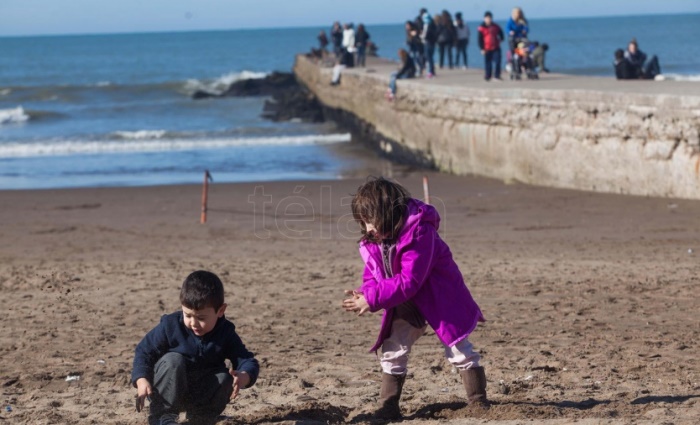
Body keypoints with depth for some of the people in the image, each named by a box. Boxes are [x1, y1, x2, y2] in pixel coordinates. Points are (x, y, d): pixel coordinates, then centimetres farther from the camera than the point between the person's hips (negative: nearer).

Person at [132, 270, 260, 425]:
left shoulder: (225, 333, -11)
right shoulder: (170, 326, -17)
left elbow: (248, 361, -13)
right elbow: (144, 351, -11)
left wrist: (244, 377, -39)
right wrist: (142, 380, -30)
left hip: (201, 395, 2)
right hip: (169, 389, -2)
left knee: (225, 378, -25)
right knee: (173, 360, -30)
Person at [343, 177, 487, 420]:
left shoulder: (418, 233, -31)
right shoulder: (373, 242, -6)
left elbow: (409, 281, -33)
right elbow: (373, 276, 1)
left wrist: (372, 300, -33)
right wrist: (363, 294, -23)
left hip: (440, 298, -7)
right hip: (406, 304, 7)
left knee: (458, 349, -3)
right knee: (392, 351, 2)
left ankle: (479, 403, 4)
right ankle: (388, 408, 8)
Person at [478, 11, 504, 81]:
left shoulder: (495, 26, 8)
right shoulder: (482, 28, -3)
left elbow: (500, 33, 25)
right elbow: (480, 39, -2)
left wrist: (501, 39, 9)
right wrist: (482, 48, -7)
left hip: (496, 48, 2)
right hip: (487, 49, -2)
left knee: (497, 62, -5)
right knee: (487, 63, 1)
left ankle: (497, 76, 2)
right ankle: (487, 76, 10)